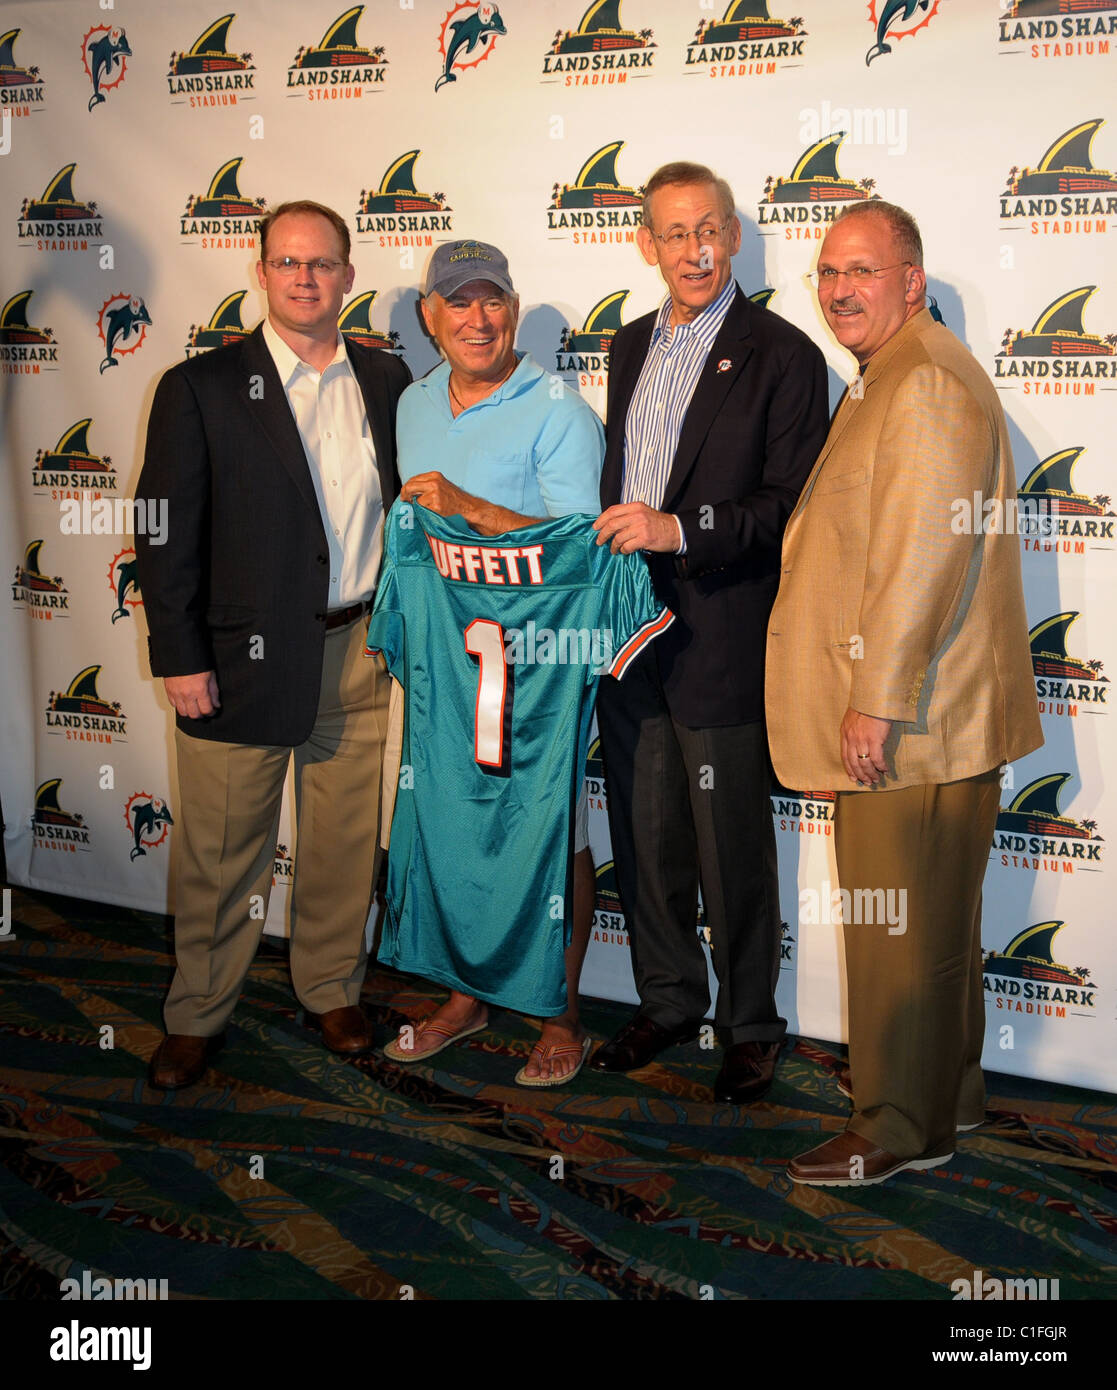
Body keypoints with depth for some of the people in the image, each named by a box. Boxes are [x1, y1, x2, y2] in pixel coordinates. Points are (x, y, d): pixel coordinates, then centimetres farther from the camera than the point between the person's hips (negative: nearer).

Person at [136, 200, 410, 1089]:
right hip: (242, 656, -3)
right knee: (222, 854, 7)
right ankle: (198, 1017, 24)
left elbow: (404, 501, 13)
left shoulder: (385, 380, 7)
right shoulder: (202, 388, -3)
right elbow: (166, 534, -5)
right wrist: (180, 657, -9)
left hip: (357, 650, 3)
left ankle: (332, 992, 33)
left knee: (345, 840, 14)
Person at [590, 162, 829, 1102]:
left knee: (733, 849, 4)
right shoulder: (631, 347, 14)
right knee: (644, 837, 14)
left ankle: (751, 1025, 22)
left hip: (719, 643, -6)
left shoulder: (782, 355, -6)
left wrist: (681, 529, -22)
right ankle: (668, 1001, 31)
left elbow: (795, 505, -12)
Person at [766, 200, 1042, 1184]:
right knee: (926, 920, 18)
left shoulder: (928, 384, -15)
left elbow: (922, 556, -22)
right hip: (899, 711, 10)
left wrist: (877, 701, -21)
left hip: (911, 717, -10)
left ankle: (901, 1128, 11)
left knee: (900, 927, -1)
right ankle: (948, 1097, 31)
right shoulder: (889, 380, 20)